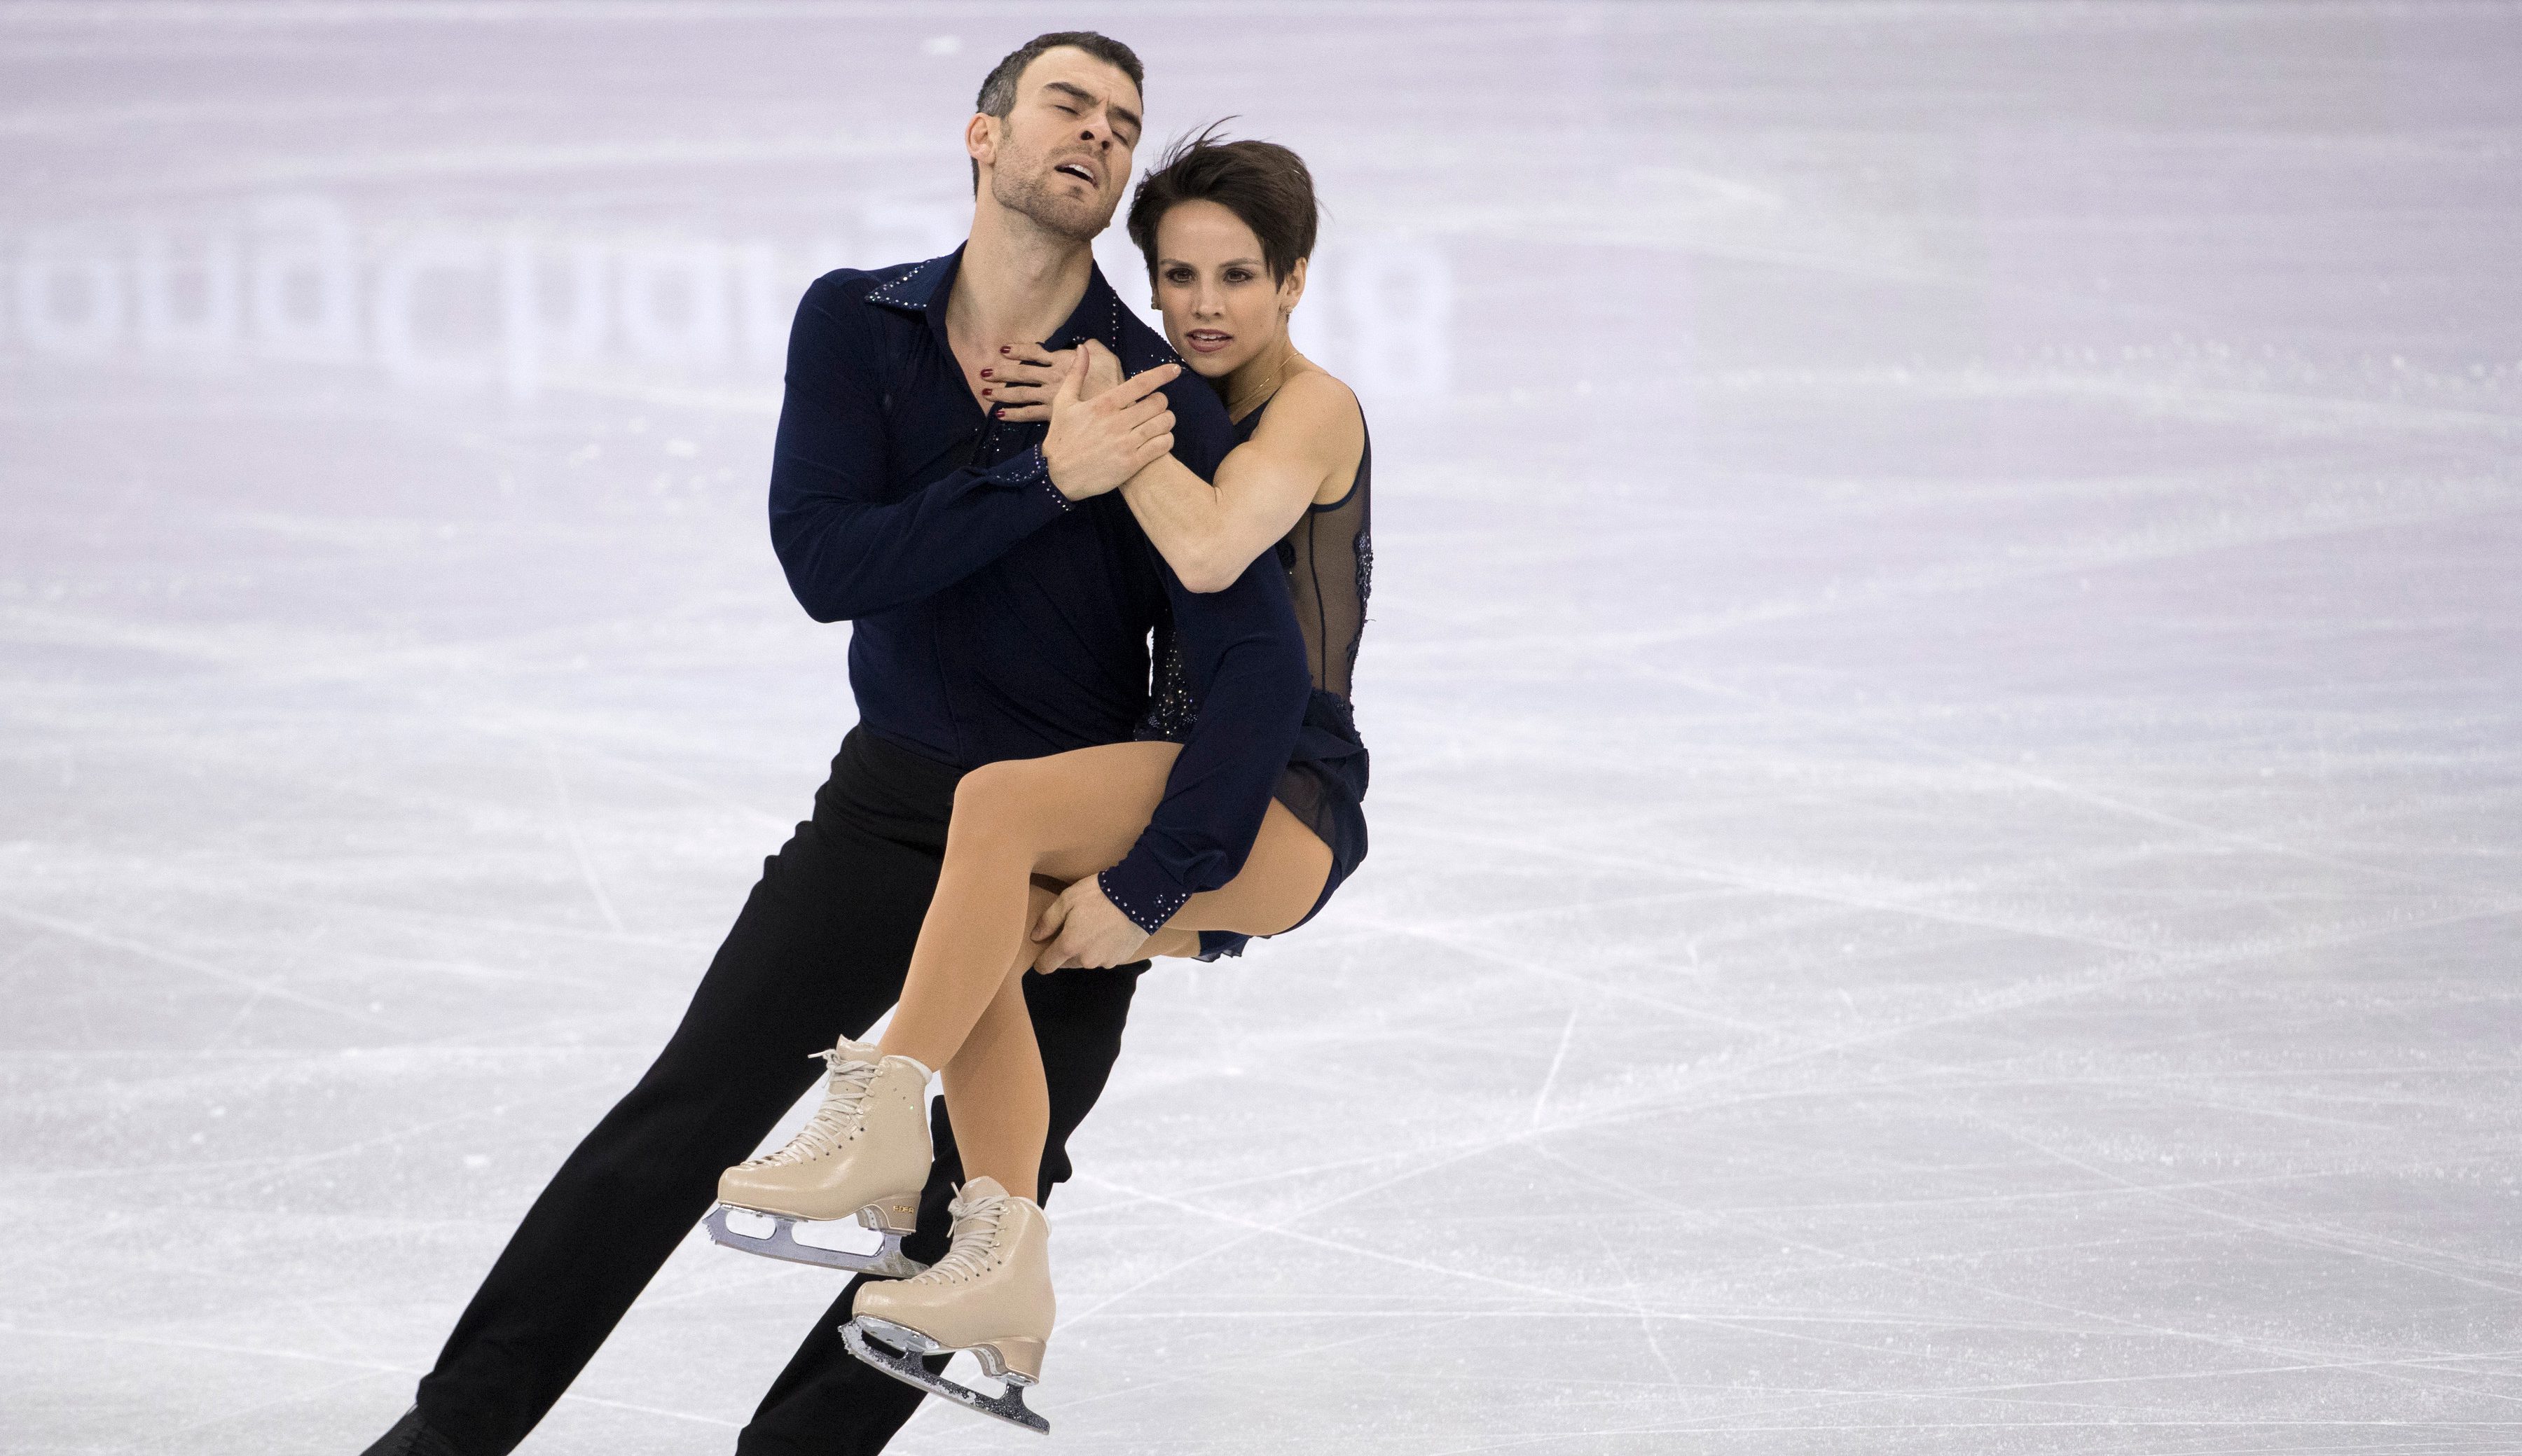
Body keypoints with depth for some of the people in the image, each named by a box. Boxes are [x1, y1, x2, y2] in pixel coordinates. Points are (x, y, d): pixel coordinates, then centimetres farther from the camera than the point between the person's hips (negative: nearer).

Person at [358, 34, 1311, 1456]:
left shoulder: (1161, 404, -16)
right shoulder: (857, 325, -6)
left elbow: (1265, 669, -23)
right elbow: (828, 566, -18)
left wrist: (1144, 895, -27)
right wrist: (1048, 479, -28)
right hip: (891, 804, 1)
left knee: (977, 1211, -4)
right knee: (685, 1117, -8)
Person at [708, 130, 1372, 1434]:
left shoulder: (1315, 410, -7)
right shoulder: (1195, 415, 19)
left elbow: (1209, 551, -26)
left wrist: (1102, 420, -17)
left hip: (1289, 806, -8)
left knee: (997, 803, -29)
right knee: (989, 926, -17)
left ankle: (880, 1124, -27)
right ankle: (1005, 1277, -22)